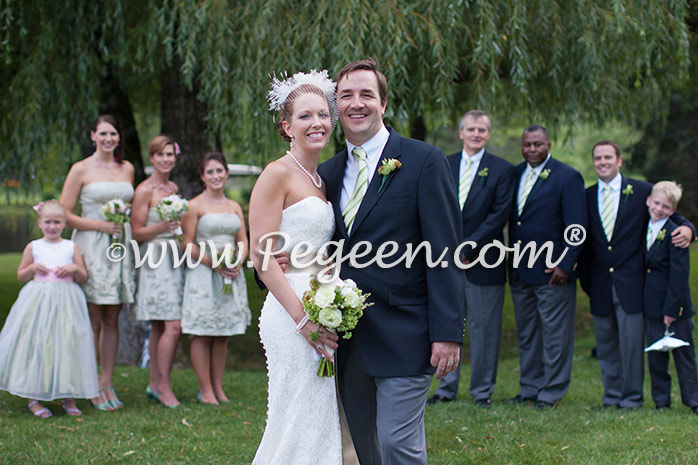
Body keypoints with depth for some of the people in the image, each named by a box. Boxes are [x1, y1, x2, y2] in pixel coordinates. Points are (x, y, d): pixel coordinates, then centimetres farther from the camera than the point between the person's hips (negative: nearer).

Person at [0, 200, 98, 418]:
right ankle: (33, 398, 8)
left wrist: (74, 268, -8)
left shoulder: (71, 247, 8)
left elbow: (83, 278, 12)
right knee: (36, 345, -2)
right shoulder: (33, 247, 7)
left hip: (66, 302, 1)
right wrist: (33, 267, -5)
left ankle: (69, 398, 7)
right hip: (39, 300, 0)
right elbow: (21, 276, 13)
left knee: (67, 346, -2)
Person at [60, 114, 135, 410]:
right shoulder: (81, 170, -1)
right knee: (92, 319, -4)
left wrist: (124, 224, 6)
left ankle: (108, 383, 13)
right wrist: (100, 225, -12)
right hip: (91, 247, -5)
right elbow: (64, 214, -4)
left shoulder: (127, 169, 13)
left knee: (112, 319, 7)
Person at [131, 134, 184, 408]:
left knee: (160, 327, 9)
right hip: (155, 262, -7)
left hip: (175, 260, 7)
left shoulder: (173, 188, 15)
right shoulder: (144, 190, -6)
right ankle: (163, 386, -4)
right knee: (172, 327, -13)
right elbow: (136, 233, -8)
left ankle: (155, 384, 14)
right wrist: (162, 226, -21)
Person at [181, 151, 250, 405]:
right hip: (203, 274, -5)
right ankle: (205, 390, 1)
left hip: (231, 274, 5)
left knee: (223, 334, 7)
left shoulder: (235, 207, 14)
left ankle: (218, 387, 13)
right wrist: (213, 263, -15)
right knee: (202, 334, -4)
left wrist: (237, 263, -6)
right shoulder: (194, 206, -2)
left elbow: (243, 241, 14)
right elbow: (187, 244, -7)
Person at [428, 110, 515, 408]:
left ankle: (483, 391, 13)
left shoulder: (502, 170, 1)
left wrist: (468, 248, -12)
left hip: (482, 260, -3)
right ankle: (447, 388, 17)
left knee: (484, 326, 3)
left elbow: (500, 214, -7)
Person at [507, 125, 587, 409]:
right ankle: (530, 387, 24)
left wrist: (565, 265, -15)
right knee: (526, 333, 13)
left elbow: (577, 228, -10)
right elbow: (509, 218, 13)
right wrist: (510, 262, 5)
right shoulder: (514, 175, 11)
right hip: (519, 272, 6)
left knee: (554, 333, 0)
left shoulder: (567, 177, -6)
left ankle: (552, 391, 9)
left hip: (553, 271, -6)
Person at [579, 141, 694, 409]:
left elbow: (671, 218, 6)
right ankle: (612, 394, 22)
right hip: (600, 284, 3)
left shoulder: (642, 191, 1)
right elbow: (584, 242, 13)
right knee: (605, 342, 9)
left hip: (630, 283, -3)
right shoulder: (587, 196, 9)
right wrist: (584, 278, 7)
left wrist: (686, 229, -16)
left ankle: (632, 396, 9)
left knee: (631, 341, -3)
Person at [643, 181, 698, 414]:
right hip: (652, 306, 6)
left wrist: (672, 308, -18)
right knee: (655, 355, 10)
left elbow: (678, 275, -16)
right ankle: (661, 401, 20)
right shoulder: (644, 229, 7)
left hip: (675, 307, -6)